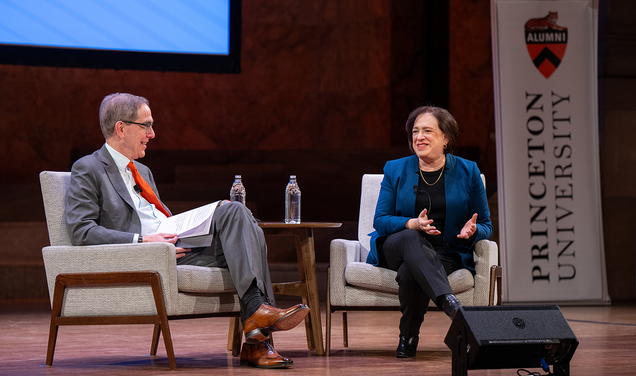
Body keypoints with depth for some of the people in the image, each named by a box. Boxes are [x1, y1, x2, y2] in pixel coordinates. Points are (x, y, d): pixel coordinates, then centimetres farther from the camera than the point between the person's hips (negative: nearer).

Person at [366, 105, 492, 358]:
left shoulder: (468, 172, 8)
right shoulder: (395, 170, 9)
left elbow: (486, 225, 11)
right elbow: (380, 220, 3)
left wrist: (472, 231, -15)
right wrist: (412, 223, -18)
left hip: (447, 254, -1)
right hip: (396, 248, 1)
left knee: (409, 273, -35)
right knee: (411, 238, -38)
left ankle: (409, 337, -17)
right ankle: (448, 301, -53)